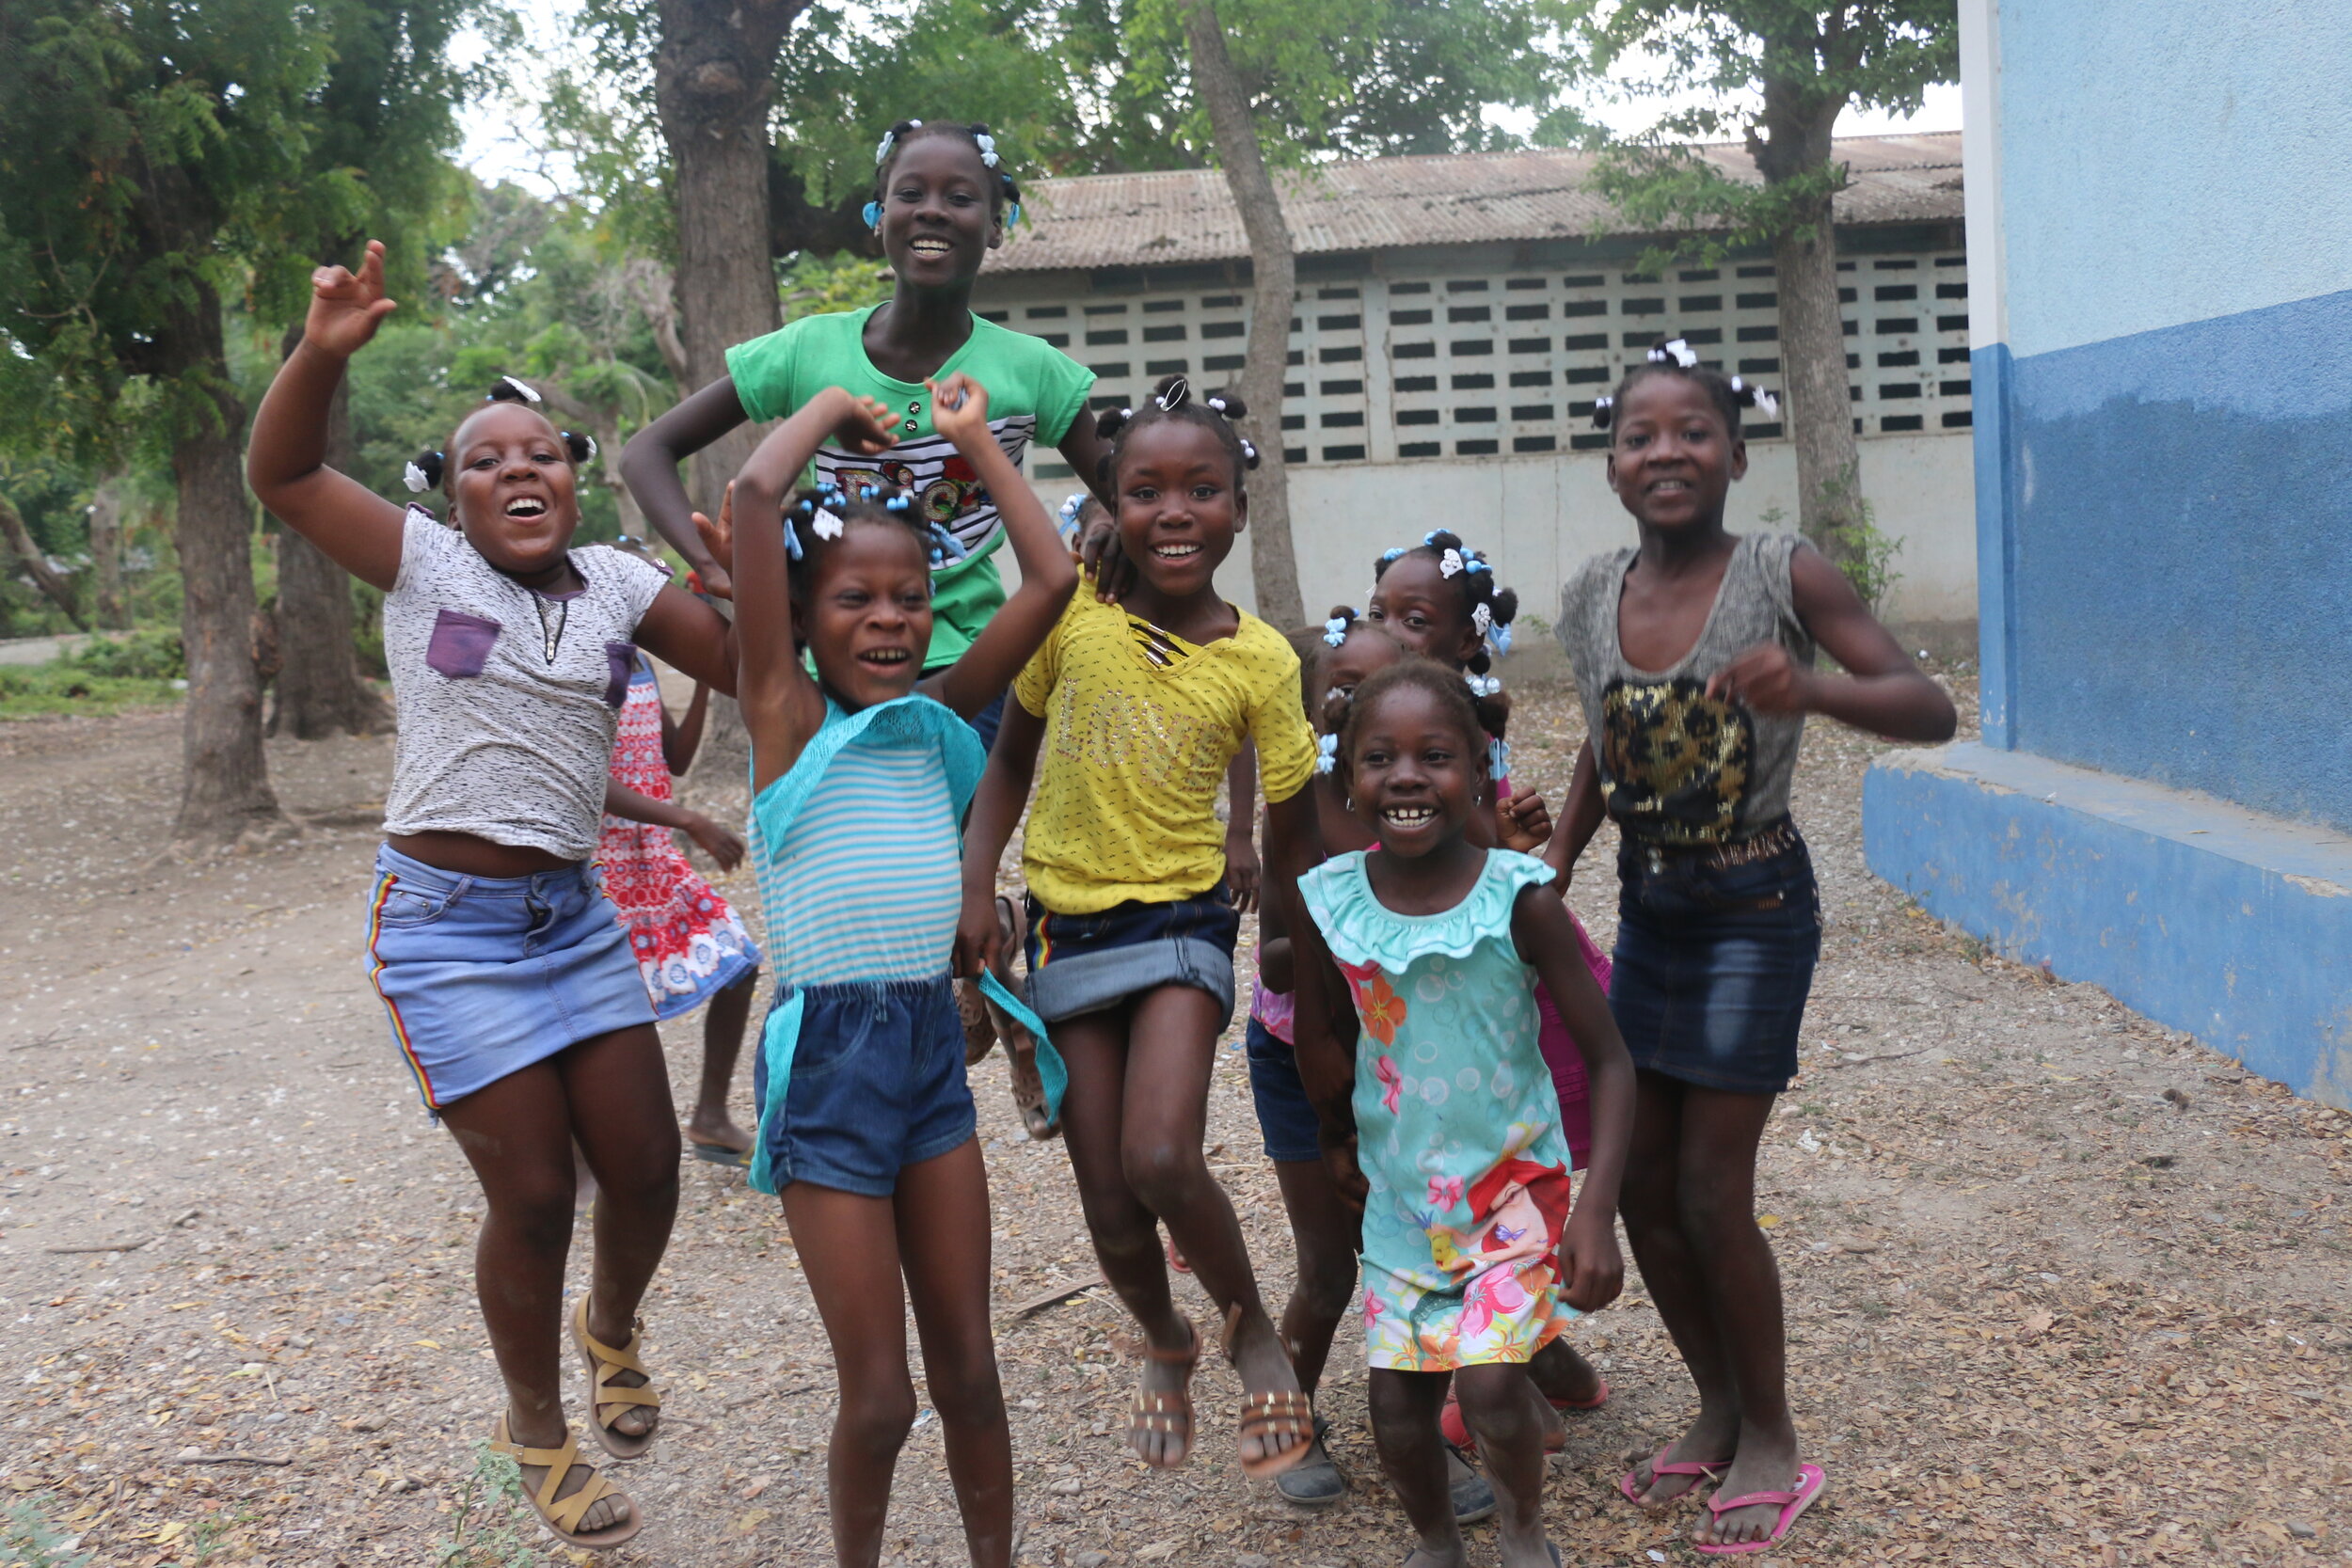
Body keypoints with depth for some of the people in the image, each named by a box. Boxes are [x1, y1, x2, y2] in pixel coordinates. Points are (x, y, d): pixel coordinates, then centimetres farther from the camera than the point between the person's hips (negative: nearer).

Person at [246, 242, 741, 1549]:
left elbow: (752, 671, 4)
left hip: (573, 913, 4)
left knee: (647, 1168, 6)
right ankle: (537, 1431, 26)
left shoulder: (616, 583, 5)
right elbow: (282, 471, -14)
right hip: (447, 924, -4)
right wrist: (325, 353, -32)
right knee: (534, 1192, 0)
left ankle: (612, 1330, 41)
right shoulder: (426, 562, -4)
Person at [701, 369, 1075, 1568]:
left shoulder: (937, 715, 7)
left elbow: (1050, 578, 4)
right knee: (879, 1398, 4)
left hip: (934, 1041, 5)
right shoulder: (787, 715, -5)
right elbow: (754, 495, -16)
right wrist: (833, 412, 0)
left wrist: (973, 439, 10)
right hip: (828, 1053, -4)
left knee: (967, 1373, 13)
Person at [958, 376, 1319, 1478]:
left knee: (1161, 1160, -22)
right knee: (1111, 1214, 5)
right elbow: (1011, 761, 4)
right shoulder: (1071, 611, -7)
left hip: (1180, 921, -2)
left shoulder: (1260, 661, -8)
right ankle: (1166, 1344, 38)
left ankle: (1251, 1328, 9)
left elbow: (1290, 837, -2)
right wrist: (975, 885, -7)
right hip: (1065, 926, 2)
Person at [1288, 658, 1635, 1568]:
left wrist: (1596, 1213, -22)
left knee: (1489, 1387, -15)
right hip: (1400, 1193, 3)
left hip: (1516, 1185, -3)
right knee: (1397, 1411, 5)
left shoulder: (1519, 899, -18)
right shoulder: (1329, 902, -11)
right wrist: (1339, 1143, 18)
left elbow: (1609, 1060, -15)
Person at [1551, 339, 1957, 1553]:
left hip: (1755, 912, -5)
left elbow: (1931, 709, -17)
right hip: (1648, 910, 5)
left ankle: (1771, 1440, 21)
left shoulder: (1784, 576, -15)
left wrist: (1812, 689, -36)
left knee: (1711, 1197, -2)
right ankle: (1718, 1409, 31)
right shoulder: (1593, 597, -1)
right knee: (1642, 1189, 10)